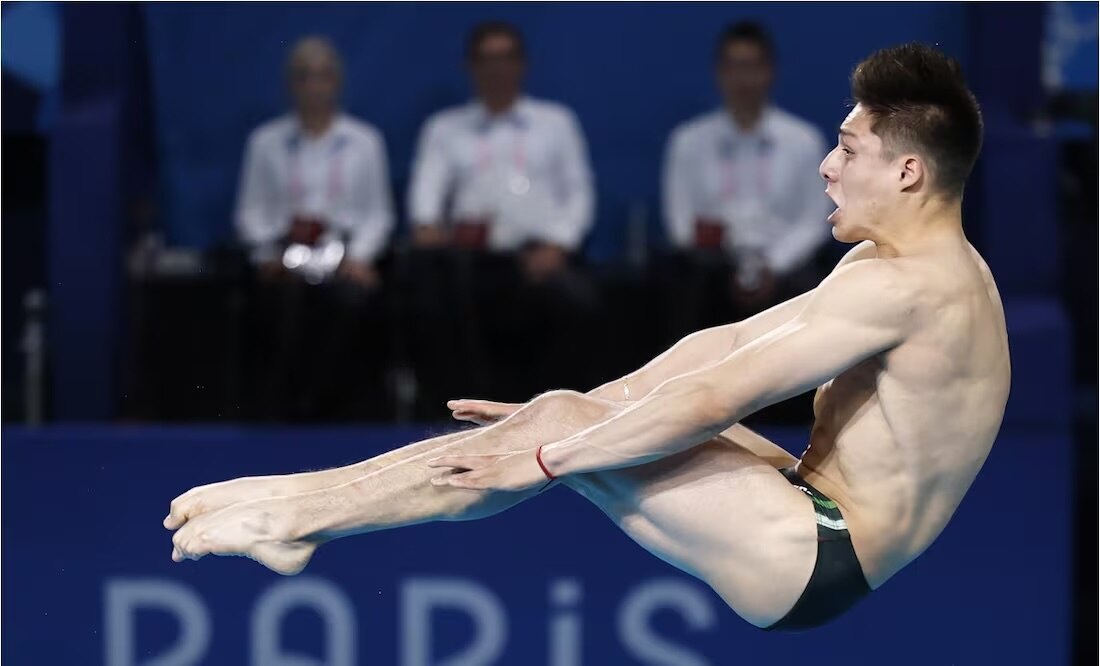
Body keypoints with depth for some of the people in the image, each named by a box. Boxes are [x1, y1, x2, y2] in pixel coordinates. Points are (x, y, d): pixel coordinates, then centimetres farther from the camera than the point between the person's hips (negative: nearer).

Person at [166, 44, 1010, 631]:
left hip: (815, 564, -10)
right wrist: (566, 414, 10)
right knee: (574, 418, 2)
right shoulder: (915, 267, 13)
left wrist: (544, 455, -18)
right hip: (816, 514, 10)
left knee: (561, 426, -14)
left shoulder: (900, 287, -21)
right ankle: (300, 501, 4)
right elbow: (729, 344, 14)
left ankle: (295, 519, -6)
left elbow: (714, 398, -23)